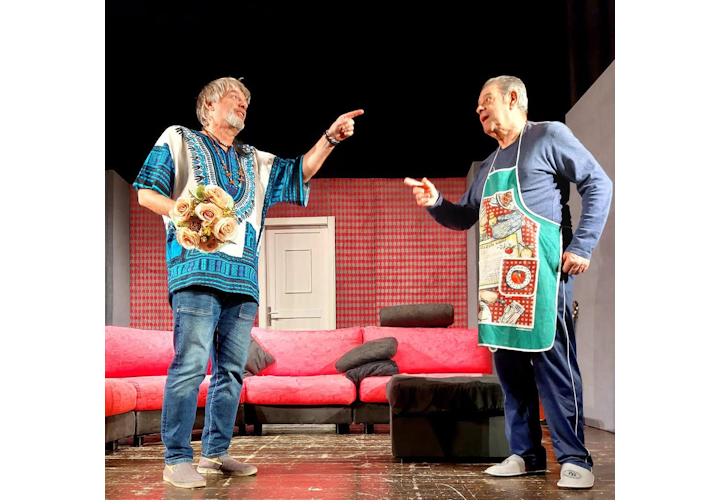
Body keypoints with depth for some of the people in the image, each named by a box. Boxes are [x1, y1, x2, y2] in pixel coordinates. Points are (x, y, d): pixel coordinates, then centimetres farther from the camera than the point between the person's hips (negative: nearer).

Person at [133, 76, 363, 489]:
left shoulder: (257, 161, 27)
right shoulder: (178, 140, 14)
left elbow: (301, 172, 20)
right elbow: (147, 193, 7)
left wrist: (331, 138, 6)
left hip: (243, 276, 6)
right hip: (197, 268, -6)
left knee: (232, 368, 5)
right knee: (191, 363, -13)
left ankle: (216, 453, 13)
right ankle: (177, 459, -9)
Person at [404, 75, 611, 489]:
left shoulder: (549, 136, 3)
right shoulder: (489, 165, 24)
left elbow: (599, 184, -3)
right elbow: (464, 218, 28)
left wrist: (582, 245, -12)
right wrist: (435, 203, 7)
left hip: (540, 272, -8)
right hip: (498, 277, 8)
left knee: (552, 362, -11)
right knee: (509, 364, 6)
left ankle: (575, 459, -5)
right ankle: (526, 454, 14)